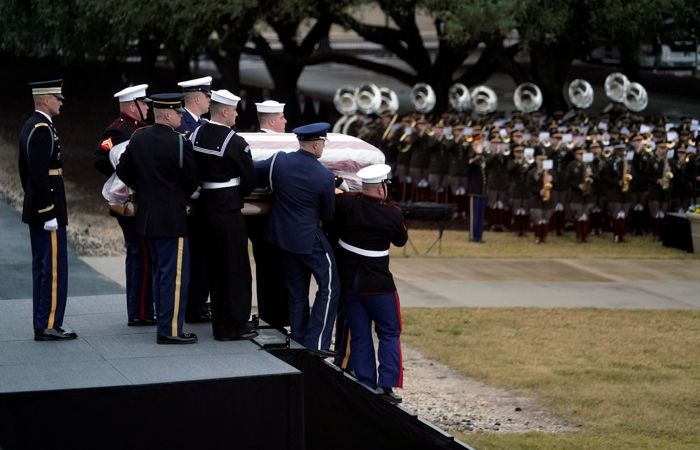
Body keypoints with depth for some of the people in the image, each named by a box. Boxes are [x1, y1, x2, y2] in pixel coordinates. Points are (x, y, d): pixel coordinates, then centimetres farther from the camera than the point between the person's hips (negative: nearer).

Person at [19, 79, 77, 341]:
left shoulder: (30, 127, 14)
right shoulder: (43, 129, -18)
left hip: (35, 209, 10)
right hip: (48, 207, -10)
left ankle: (42, 323, 17)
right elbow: (39, 174, -23)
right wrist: (49, 213, -22)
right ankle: (49, 326, -5)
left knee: (42, 267, 13)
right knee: (54, 268, -6)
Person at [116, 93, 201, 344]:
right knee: (175, 274, -3)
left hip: (147, 217, 8)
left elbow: (123, 171, 11)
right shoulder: (179, 143, -17)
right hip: (172, 218, -8)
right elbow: (193, 180, -11)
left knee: (160, 273, 17)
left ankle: (166, 323, 24)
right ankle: (171, 330, -2)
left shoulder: (137, 139, 4)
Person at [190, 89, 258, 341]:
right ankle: (234, 326, 6)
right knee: (236, 270, 3)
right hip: (228, 211, -7)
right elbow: (250, 180, -11)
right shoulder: (234, 143, -17)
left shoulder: (195, 136, 2)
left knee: (215, 268, 16)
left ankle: (220, 324, 23)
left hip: (206, 207, 7)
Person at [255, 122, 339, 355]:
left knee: (296, 290, 16)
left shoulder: (278, 161, -8)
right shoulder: (324, 177, -17)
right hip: (309, 239, -6)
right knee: (329, 285, 4)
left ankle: (299, 342, 21)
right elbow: (327, 215, -4)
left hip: (282, 236, 6)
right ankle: (316, 342, -2)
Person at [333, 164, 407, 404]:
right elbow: (401, 240, 4)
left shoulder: (345, 203, -9)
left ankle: (366, 386, 10)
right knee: (389, 333, 9)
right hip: (378, 285, -3)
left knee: (359, 337, 10)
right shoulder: (392, 213, -13)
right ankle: (387, 385, -1)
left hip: (349, 283, 3)